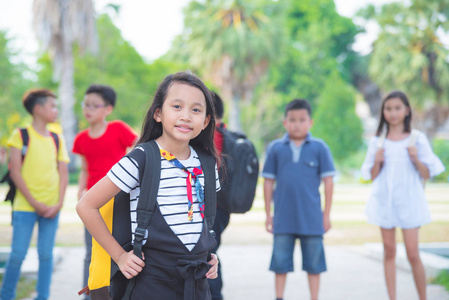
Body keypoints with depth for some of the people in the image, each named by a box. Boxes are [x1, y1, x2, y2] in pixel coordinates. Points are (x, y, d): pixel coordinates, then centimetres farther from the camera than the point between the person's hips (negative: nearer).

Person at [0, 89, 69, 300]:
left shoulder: (57, 140, 11)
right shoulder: (21, 135, -1)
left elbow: (63, 173, 9)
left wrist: (59, 204, -5)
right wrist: (34, 203, -11)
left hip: (51, 207, 3)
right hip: (25, 206, -3)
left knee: (46, 254, 4)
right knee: (18, 254, -3)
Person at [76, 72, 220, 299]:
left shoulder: (206, 165, 6)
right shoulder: (140, 162, -11)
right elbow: (86, 206, -7)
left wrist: (210, 255, 9)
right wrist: (119, 255, -7)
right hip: (152, 281, -4)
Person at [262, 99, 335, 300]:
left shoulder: (319, 147, -2)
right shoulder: (275, 148, 1)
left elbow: (328, 181, 2)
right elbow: (268, 181, 5)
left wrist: (326, 214, 1)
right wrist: (268, 213, 5)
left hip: (312, 217, -1)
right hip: (283, 217, 1)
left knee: (313, 262, 9)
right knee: (280, 261, 8)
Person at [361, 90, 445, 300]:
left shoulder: (417, 139, -1)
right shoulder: (378, 141, 5)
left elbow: (427, 174, 0)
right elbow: (372, 176, 7)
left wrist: (416, 159, -17)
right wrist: (377, 162, -11)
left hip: (409, 202, -2)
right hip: (385, 201, 2)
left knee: (412, 253, -4)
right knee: (389, 251, 6)